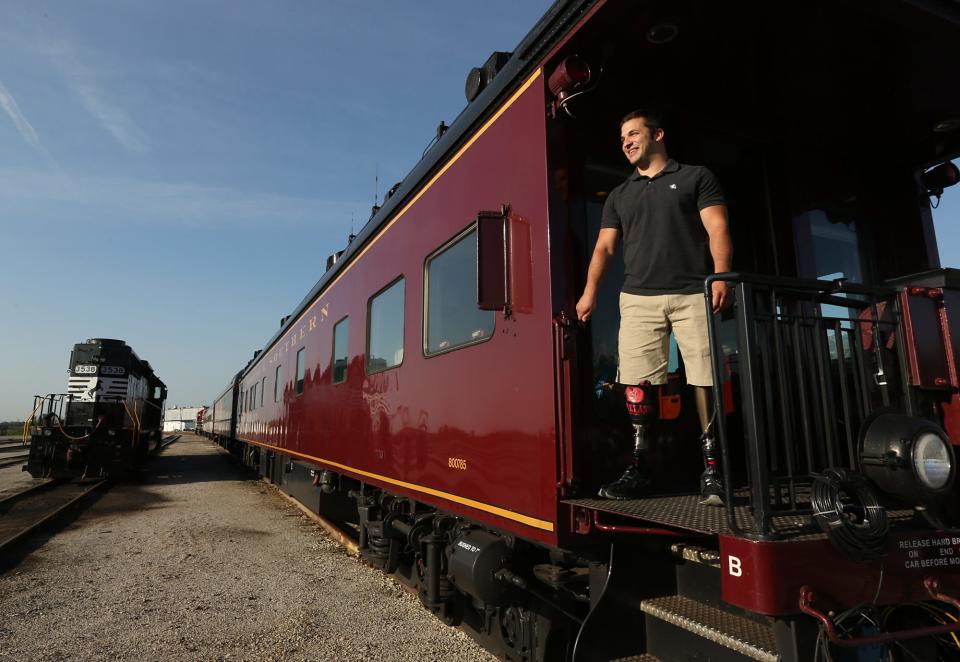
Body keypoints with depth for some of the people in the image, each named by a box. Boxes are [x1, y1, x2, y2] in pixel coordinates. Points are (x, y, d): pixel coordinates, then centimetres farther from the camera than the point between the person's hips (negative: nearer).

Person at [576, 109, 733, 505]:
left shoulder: (695, 177, 13)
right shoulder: (619, 196, 22)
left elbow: (717, 229, 2)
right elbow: (604, 247, 15)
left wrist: (721, 276, -14)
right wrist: (590, 291, 1)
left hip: (692, 294, -2)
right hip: (637, 298, 3)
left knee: (705, 382, -5)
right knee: (637, 383, -3)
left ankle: (711, 471, 3)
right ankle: (638, 469, 5)